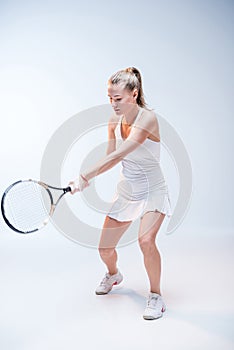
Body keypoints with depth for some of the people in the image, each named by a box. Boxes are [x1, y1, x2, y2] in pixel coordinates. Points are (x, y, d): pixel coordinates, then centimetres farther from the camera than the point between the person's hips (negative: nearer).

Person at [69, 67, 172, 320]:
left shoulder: (147, 118, -24)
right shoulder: (114, 120, -3)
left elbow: (119, 155, -34)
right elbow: (110, 158, 3)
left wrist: (85, 177, -37)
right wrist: (87, 179, -14)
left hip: (153, 192, -6)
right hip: (125, 192, 6)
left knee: (146, 241, -29)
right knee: (105, 248, 8)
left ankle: (156, 296, -2)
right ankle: (113, 275, 45)